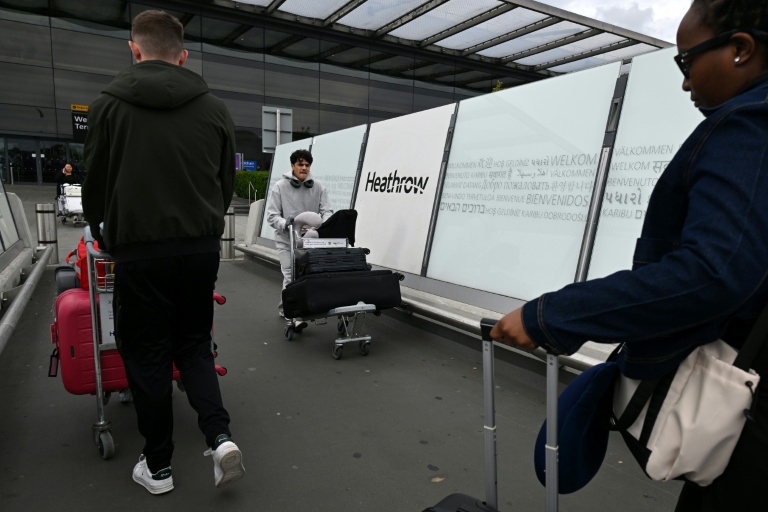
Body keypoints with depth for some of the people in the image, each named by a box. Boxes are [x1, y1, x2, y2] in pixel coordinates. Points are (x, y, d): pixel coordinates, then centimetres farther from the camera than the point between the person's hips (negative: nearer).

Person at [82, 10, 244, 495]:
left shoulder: (110, 104, -1)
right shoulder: (215, 108, 4)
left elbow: (95, 182, 5)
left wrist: (102, 234, 24)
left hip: (140, 249, -2)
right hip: (202, 246, 3)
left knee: (147, 355, 11)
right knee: (193, 344, 18)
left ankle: (159, 466, 22)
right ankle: (220, 436, 4)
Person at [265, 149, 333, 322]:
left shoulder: (318, 187, 2)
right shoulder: (280, 187, -3)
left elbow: (327, 210, -2)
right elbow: (272, 215, -6)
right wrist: (285, 224, -27)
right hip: (286, 240, -3)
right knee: (291, 276, -11)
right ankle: (293, 315, -8)